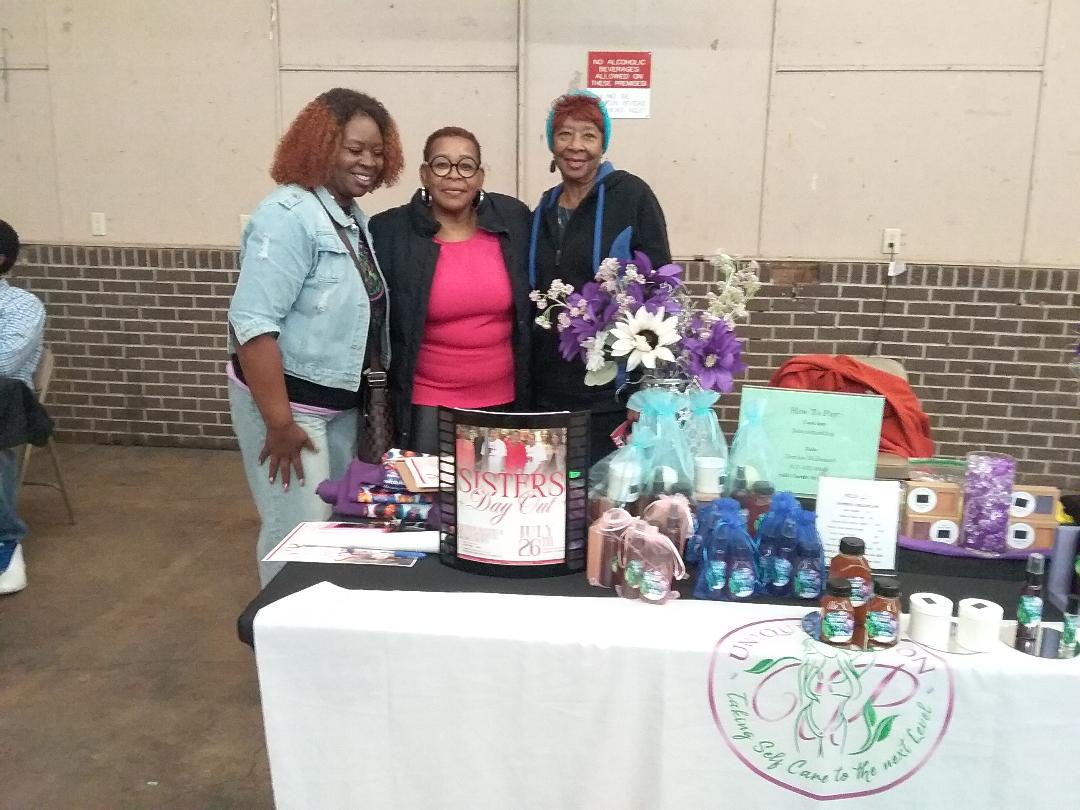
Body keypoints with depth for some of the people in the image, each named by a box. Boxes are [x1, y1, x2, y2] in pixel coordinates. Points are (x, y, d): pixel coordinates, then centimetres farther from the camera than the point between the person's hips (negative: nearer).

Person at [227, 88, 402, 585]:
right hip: (289, 402, -8)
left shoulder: (356, 217, 8)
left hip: (343, 403, 9)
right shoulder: (288, 215, -18)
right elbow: (253, 324, -24)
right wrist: (279, 423, -24)